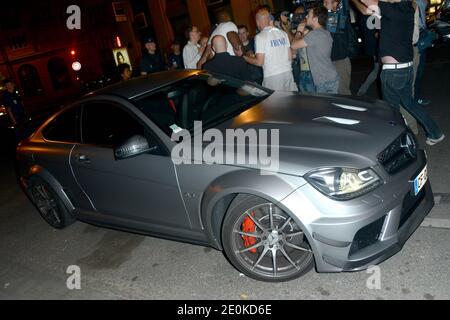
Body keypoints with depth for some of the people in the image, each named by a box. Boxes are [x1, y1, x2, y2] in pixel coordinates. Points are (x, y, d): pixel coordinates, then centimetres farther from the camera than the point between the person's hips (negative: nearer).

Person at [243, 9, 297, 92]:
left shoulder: (260, 37, -7)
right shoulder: (283, 33, 11)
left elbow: (259, 62, -9)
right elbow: (290, 57, 13)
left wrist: (243, 57, 3)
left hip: (272, 76, -6)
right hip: (288, 72, 6)